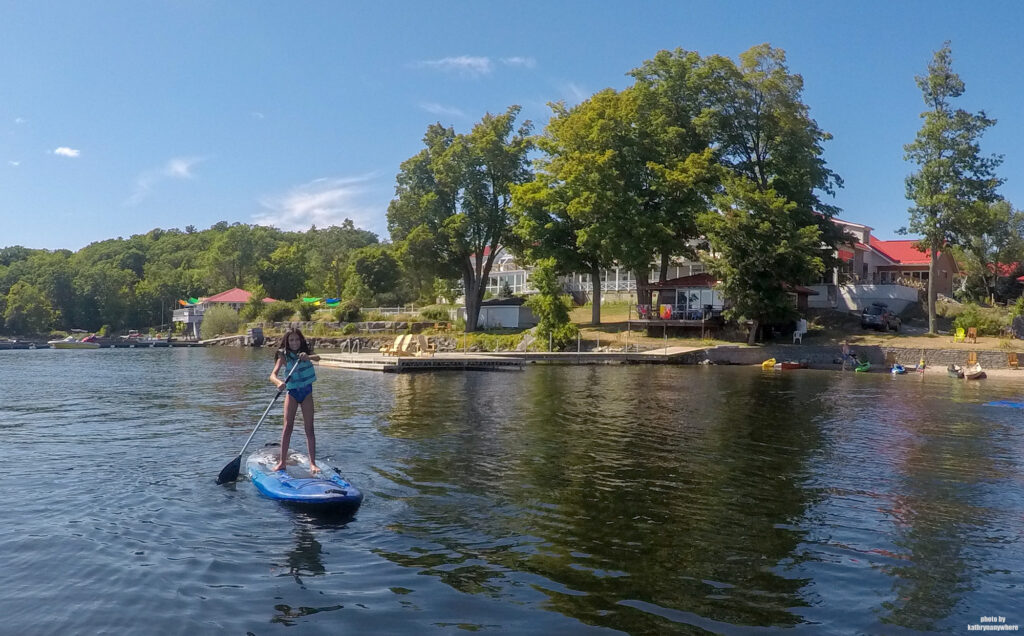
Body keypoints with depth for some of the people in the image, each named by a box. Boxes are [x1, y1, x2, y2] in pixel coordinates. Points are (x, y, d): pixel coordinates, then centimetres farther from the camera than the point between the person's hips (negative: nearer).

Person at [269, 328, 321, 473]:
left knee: (309, 428, -1)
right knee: (288, 427, -5)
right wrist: (279, 383, -40)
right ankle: (282, 462, 1)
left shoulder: (306, 352, -3)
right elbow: (273, 375, -18)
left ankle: (312, 463, -1)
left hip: (306, 392, 1)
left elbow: (317, 358, -23)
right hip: (292, 392, -1)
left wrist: (308, 357, -45)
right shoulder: (284, 356, -8)